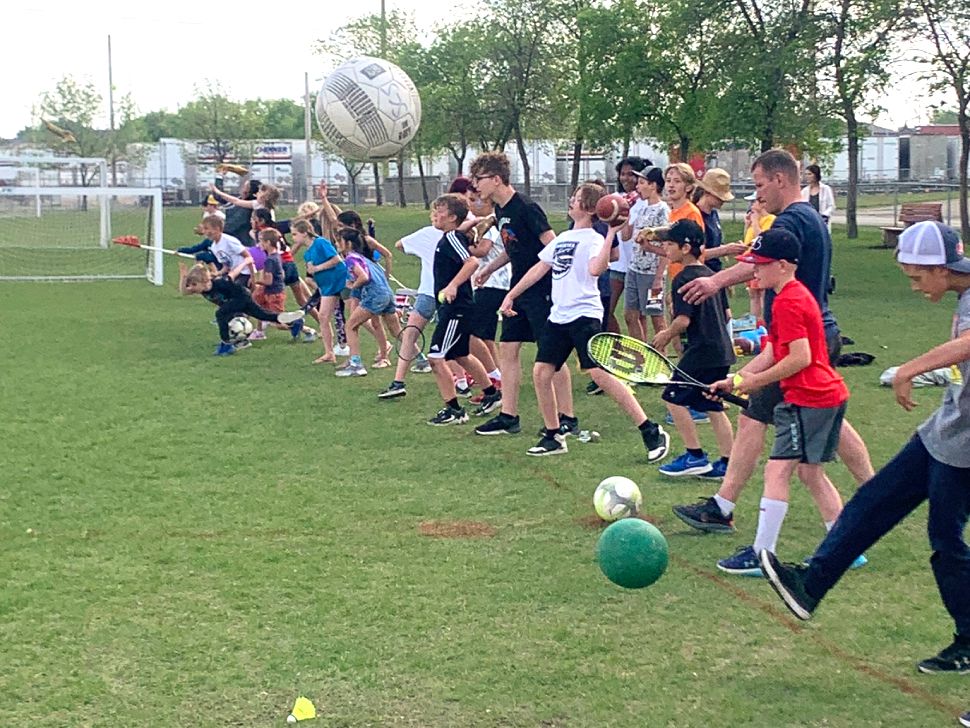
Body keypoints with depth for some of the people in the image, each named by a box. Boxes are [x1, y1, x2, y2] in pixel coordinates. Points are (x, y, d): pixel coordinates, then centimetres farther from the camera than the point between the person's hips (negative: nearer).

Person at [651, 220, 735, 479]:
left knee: (674, 398, 2)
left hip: (701, 351, -9)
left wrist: (666, 335, 0)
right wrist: (672, 332, 22)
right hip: (721, 350, 9)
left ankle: (695, 456, 3)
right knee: (713, 406, 13)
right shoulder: (708, 273, 14)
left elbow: (684, 320, -21)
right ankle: (726, 462, 12)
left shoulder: (684, 279, -14)